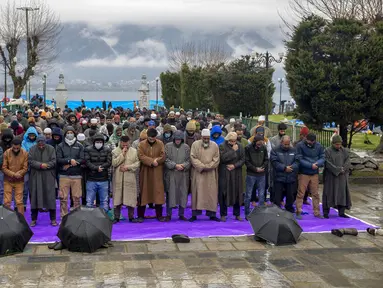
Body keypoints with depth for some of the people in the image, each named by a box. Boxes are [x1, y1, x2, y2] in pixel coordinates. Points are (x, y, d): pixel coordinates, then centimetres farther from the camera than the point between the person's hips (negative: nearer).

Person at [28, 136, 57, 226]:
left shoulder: (51, 149, 0)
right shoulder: (32, 149, 3)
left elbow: (54, 161, -5)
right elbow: (30, 161, -5)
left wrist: (45, 165, -17)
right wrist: (40, 165, -17)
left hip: (48, 177, -1)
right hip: (36, 177, 1)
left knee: (50, 197, -1)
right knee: (34, 197, 3)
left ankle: (53, 219, 9)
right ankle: (34, 219, 14)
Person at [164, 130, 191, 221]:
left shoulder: (186, 147, 7)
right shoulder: (168, 146, 3)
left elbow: (189, 160, 5)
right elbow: (166, 160, -3)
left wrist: (183, 165, -14)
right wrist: (175, 165, -13)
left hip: (183, 175, 2)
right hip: (171, 174, -2)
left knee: (183, 193, 4)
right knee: (170, 193, -1)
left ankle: (181, 214, 15)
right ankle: (169, 214, 9)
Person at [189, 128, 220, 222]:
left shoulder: (215, 145, 4)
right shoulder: (195, 144, 0)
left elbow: (216, 159, 0)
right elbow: (193, 158, -6)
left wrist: (208, 166, -12)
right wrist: (201, 166, -15)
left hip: (211, 174, 1)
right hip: (198, 173, -1)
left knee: (211, 193, 2)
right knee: (197, 192, -1)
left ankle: (212, 214, 9)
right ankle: (194, 214, 3)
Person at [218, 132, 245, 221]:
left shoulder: (240, 147, 8)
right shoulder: (222, 146, -3)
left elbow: (243, 159, 3)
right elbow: (223, 158, -16)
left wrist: (234, 165, -11)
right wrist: (233, 150, -14)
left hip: (236, 174, 3)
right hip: (224, 174, -3)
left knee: (237, 193, 4)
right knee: (224, 193, -1)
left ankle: (237, 214, 14)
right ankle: (223, 214, 7)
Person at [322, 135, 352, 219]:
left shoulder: (344, 151, 6)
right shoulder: (328, 151, -6)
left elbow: (348, 162, -1)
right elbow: (328, 164, -14)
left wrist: (342, 169, -18)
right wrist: (338, 170, -17)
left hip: (342, 177, 4)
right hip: (330, 176, -4)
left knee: (342, 193, 4)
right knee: (329, 193, 0)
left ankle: (341, 212, 10)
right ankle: (326, 212, 6)